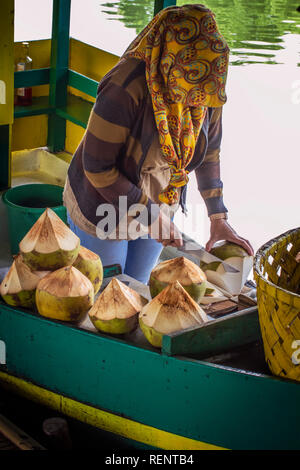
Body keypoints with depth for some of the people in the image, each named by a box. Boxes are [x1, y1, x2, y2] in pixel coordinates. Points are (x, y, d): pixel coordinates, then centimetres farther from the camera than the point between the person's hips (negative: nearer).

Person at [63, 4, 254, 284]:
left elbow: (209, 152, 3)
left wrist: (218, 218, -1)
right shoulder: (127, 88, -33)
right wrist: (150, 215, -24)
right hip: (104, 207, -5)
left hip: (158, 207, 5)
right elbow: (97, 166, -28)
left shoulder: (208, 92, -14)